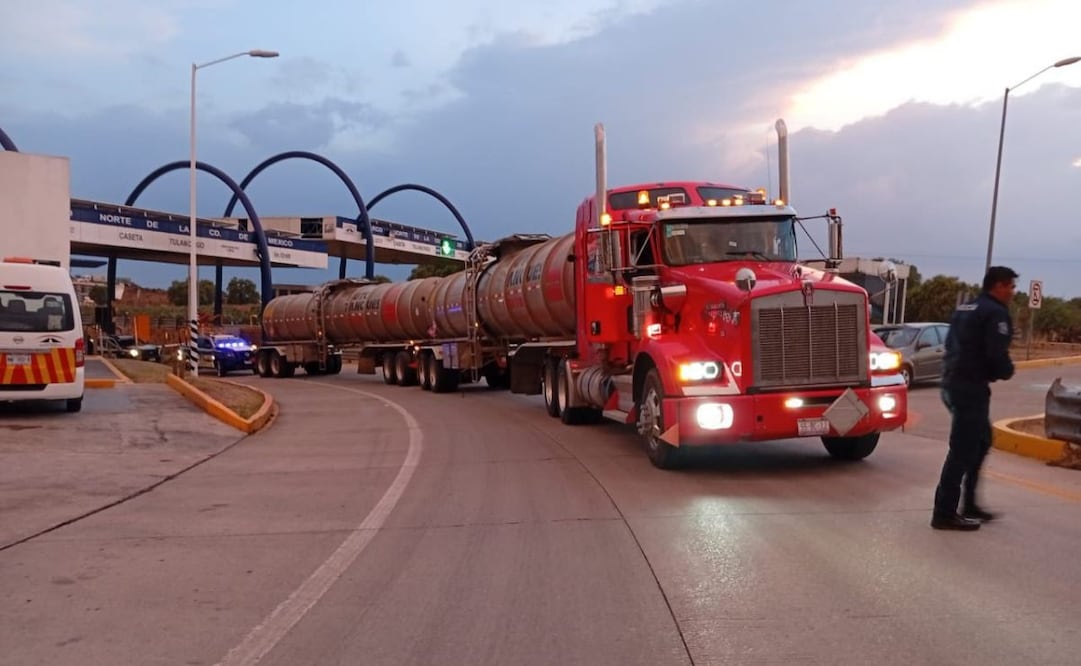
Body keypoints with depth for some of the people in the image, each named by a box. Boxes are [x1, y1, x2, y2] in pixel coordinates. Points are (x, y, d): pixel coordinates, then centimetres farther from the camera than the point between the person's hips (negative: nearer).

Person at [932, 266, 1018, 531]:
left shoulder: (964, 308, 17)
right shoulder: (996, 312, -12)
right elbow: (997, 354, -21)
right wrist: (1007, 372, 0)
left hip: (952, 382, 10)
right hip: (971, 387, -10)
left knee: (981, 441, 21)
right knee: (962, 449, -5)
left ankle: (969, 504, 25)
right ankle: (945, 513, -2)